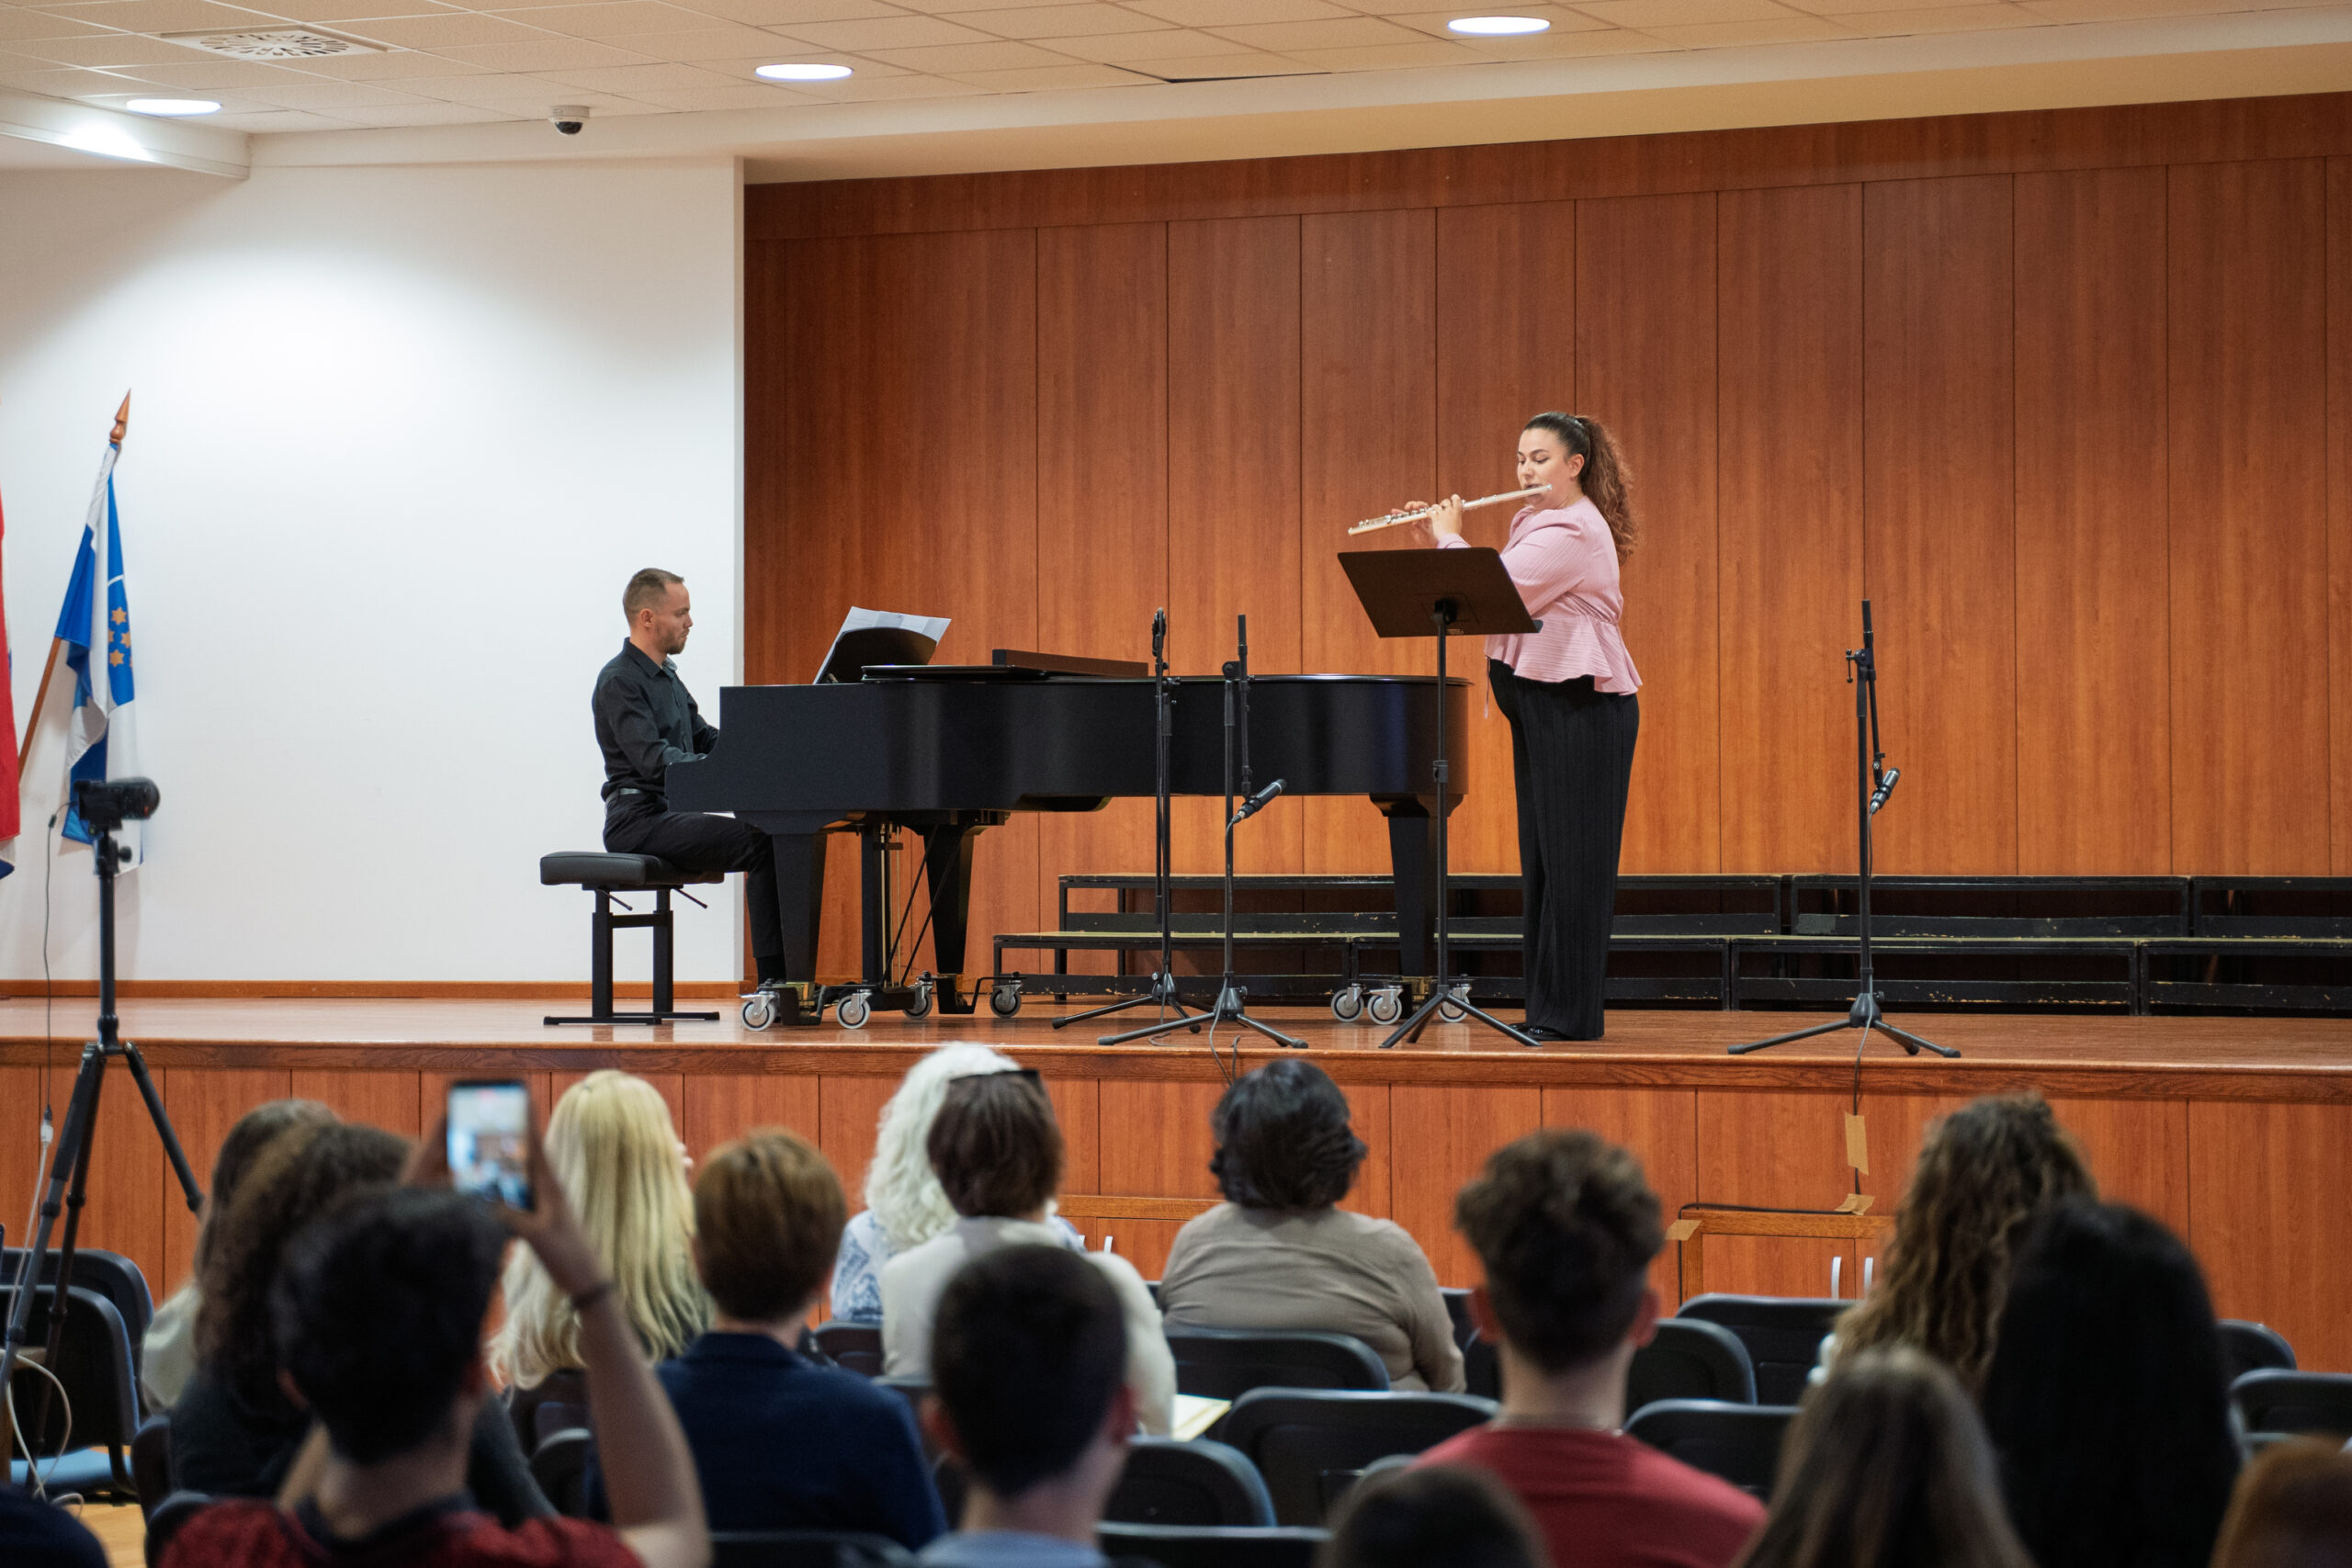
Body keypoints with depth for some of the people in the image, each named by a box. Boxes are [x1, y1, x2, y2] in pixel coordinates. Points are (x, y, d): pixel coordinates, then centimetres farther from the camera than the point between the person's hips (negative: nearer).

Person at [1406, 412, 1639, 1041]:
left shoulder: (1573, 531, -15)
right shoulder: (1539, 521, 17)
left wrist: (1451, 539, -8)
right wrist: (1439, 542, 8)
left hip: (1581, 706, -10)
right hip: (1543, 705, 10)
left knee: (1572, 858, -7)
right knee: (1542, 857, 10)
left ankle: (1570, 1013, -4)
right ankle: (1547, 1009, 14)